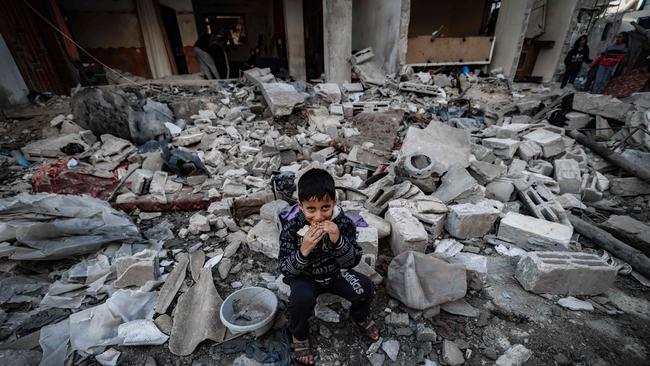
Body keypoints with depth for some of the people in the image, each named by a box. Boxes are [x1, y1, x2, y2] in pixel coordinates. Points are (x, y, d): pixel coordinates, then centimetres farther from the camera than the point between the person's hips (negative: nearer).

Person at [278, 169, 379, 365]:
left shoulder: (344, 223, -21)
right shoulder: (291, 229, -24)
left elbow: (352, 262, -18)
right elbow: (286, 270, -21)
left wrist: (338, 240, -38)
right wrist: (303, 250, -41)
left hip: (335, 274, 2)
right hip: (305, 278, -1)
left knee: (365, 287, -19)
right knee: (302, 297, -32)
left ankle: (360, 316, 19)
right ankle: (298, 335, 4)